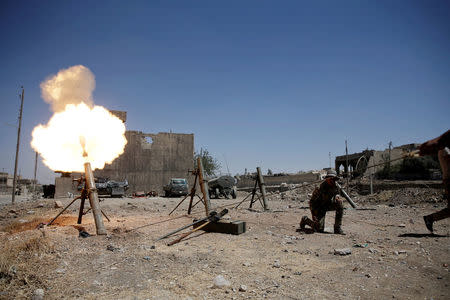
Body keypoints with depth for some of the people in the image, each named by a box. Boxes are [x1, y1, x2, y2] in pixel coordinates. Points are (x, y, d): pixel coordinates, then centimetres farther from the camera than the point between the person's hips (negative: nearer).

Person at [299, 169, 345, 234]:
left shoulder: (334, 186, -9)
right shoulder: (320, 189, -29)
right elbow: (312, 202, -22)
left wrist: (337, 198, -14)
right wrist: (314, 215, -26)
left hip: (328, 204, 6)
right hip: (319, 207, -6)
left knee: (340, 203, -22)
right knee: (319, 229, -13)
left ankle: (337, 228, -12)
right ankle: (305, 220, 17)